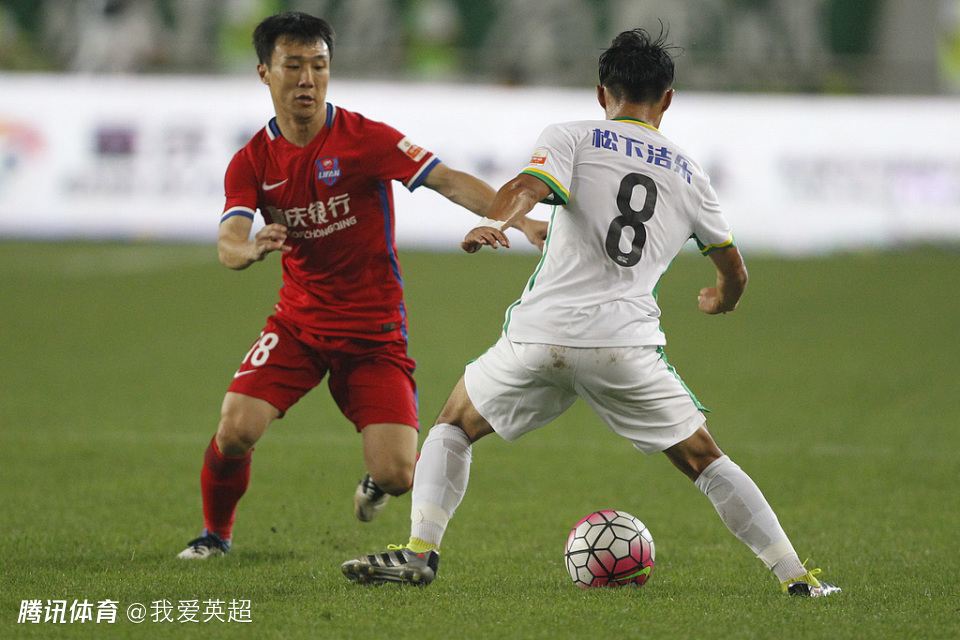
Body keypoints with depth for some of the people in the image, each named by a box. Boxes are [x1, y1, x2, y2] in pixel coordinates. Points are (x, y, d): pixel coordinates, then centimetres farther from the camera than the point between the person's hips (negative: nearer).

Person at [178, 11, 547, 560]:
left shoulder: (365, 138, -13)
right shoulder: (253, 161, -3)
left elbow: (450, 182, -21)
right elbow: (229, 242, -16)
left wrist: (520, 220, -35)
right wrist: (250, 250, -42)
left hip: (374, 329, -2)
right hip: (298, 323, 2)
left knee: (397, 475, -13)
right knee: (235, 431, -19)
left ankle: (377, 479, 28)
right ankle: (217, 533, 11)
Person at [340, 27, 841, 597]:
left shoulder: (572, 139, 10)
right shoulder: (689, 175, 18)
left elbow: (528, 187, -13)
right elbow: (735, 272, 27)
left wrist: (495, 225, -33)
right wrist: (722, 300, 50)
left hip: (541, 334, -1)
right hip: (628, 345, 1)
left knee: (454, 426, 22)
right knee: (704, 461, 14)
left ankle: (419, 551, 7)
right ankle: (796, 576, 9)